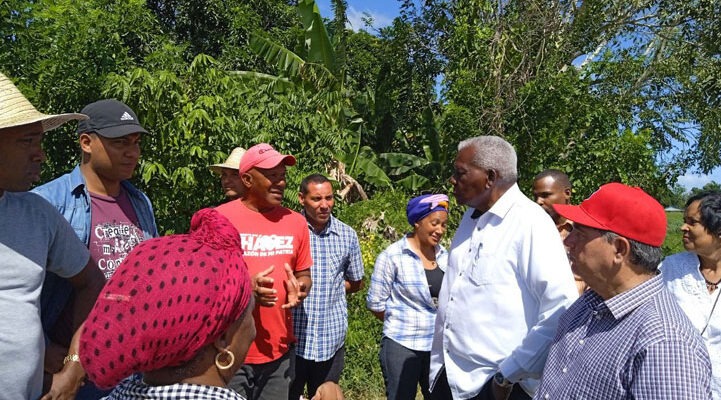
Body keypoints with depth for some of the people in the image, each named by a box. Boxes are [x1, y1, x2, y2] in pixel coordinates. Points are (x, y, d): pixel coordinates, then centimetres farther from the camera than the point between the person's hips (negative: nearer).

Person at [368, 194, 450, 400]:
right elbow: (375, 304, -6)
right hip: (402, 346, -4)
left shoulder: (444, 256, 5)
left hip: (438, 345, 5)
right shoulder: (392, 256, -9)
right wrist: (402, 323, 2)